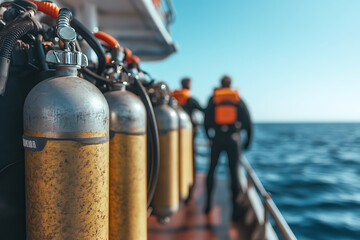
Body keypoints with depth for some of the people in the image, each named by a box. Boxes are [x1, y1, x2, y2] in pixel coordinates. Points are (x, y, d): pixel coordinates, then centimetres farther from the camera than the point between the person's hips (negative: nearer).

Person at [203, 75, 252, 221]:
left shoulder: (213, 99, 4)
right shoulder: (238, 100, 4)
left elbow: (206, 122, 3)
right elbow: (247, 122, 2)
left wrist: (209, 137, 19)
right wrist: (248, 140, 13)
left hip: (217, 139, 1)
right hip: (233, 139, 0)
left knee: (212, 169, 16)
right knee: (234, 172, 2)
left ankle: (208, 202, 20)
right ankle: (235, 206, -2)